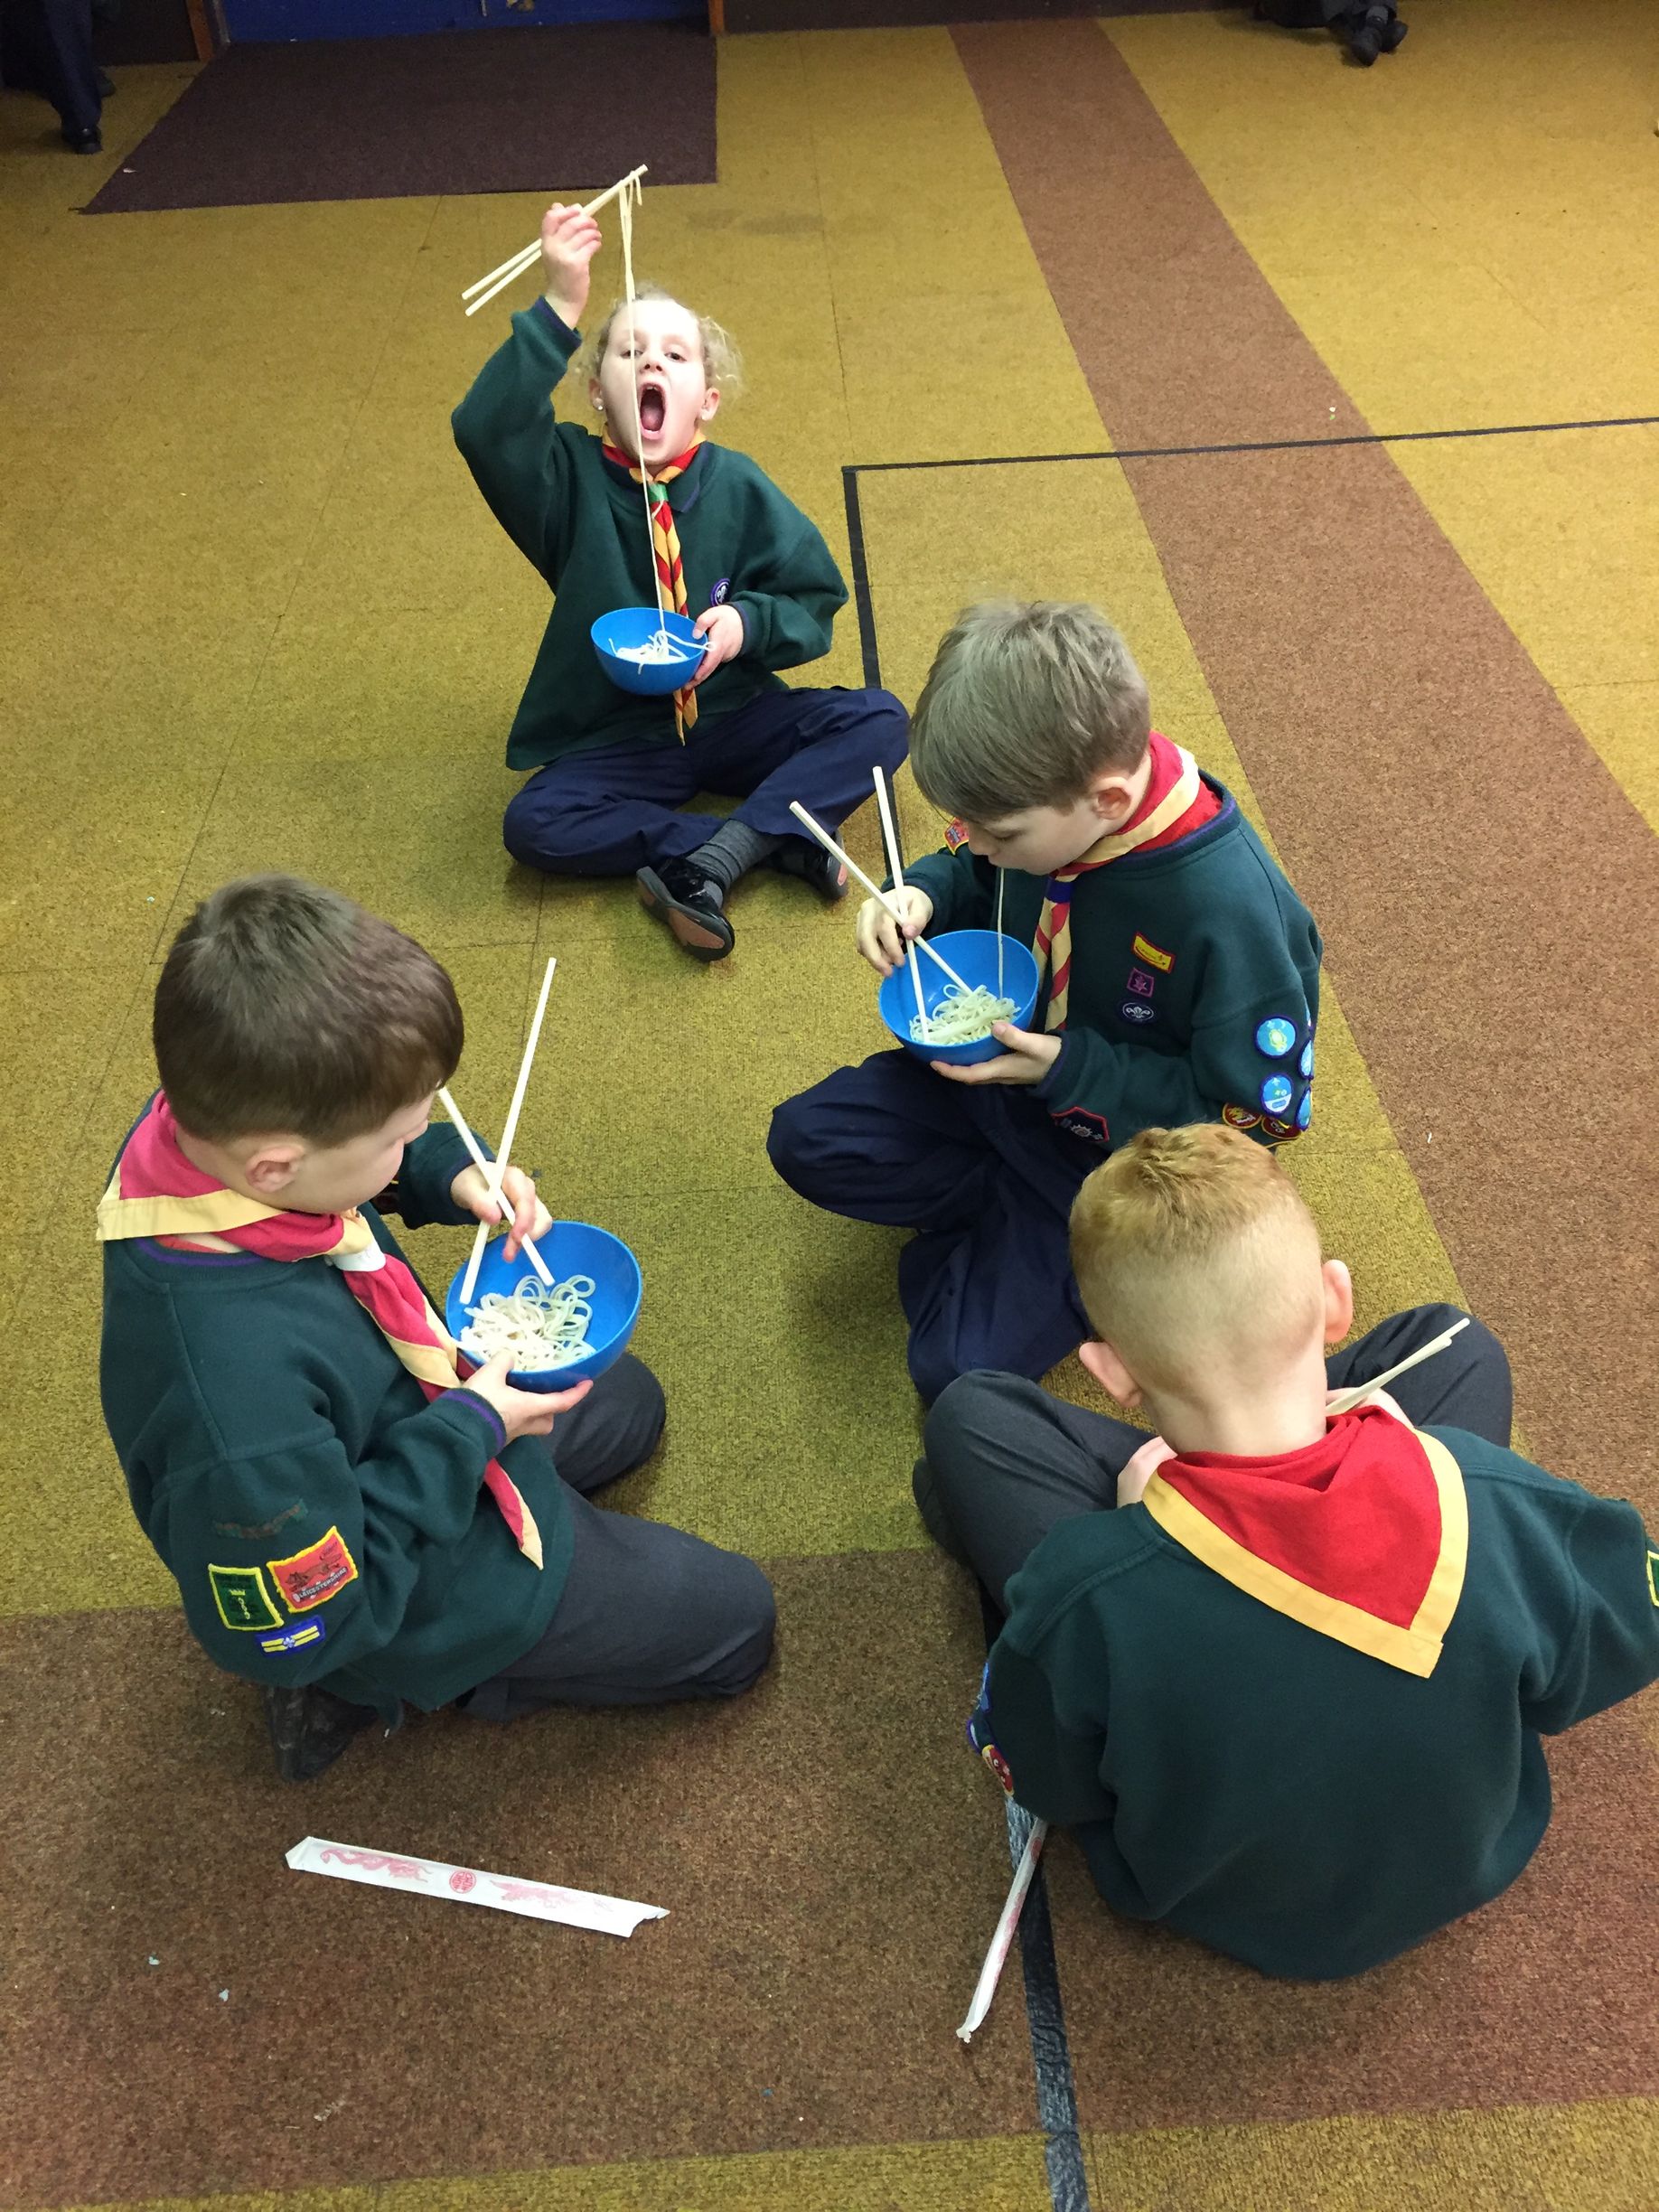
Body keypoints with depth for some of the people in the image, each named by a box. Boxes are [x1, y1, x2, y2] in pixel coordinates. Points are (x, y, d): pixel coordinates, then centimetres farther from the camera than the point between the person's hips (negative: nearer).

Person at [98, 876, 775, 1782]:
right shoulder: (237, 1390, -46)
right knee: (732, 1620, 5)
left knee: (629, 1400, 31)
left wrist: (451, 1177, -16)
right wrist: (468, 1433, -26)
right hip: (401, 1585, -7)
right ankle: (398, 1683, 9)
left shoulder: (220, 1121, -22)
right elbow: (290, 1631, -29)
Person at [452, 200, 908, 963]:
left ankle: (708, 862, -26)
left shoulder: (738, 487, -5)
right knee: (533, 824, -27)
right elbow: (485, 430, -29)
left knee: (878, 721, -16)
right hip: (615, 742, -1)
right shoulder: (571, 478, -8)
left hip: (735, 719, 2)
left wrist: (747, 622, -21)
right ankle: (772, 837, -23)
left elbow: (815, 603, 0)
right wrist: (559, 309, -37)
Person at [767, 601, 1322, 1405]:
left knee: (958, 1364, -15)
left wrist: (1069, 1070, -29)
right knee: (805, 1140, -6)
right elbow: (970, 874, 8)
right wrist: (923, 895, -17)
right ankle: (1016, 1216, -3)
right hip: (1007, 1070, 7)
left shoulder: (1229, 910, -35)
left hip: (1128, 1148, -6)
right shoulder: (1041, 799, -16)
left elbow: (1263, 1110, -24)